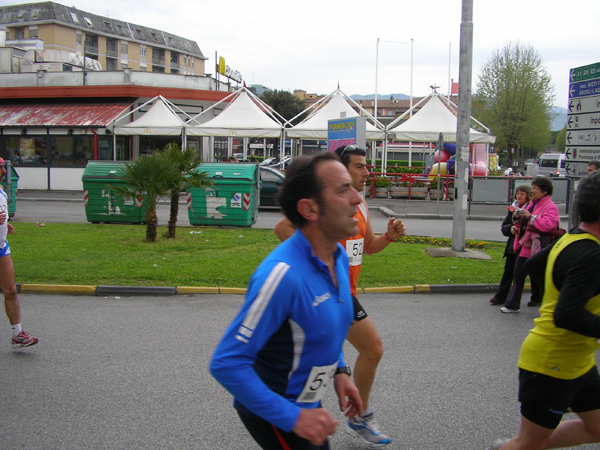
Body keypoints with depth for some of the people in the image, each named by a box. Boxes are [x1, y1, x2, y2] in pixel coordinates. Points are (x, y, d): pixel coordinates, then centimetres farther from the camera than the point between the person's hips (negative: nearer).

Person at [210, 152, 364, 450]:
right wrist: (293, 418, -28)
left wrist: (338, 370, 3)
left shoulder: (339, 257, -4)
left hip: (305, 402, 8)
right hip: (271, 411, -8)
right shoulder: (283, 274, -32)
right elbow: (226, 364, -31)